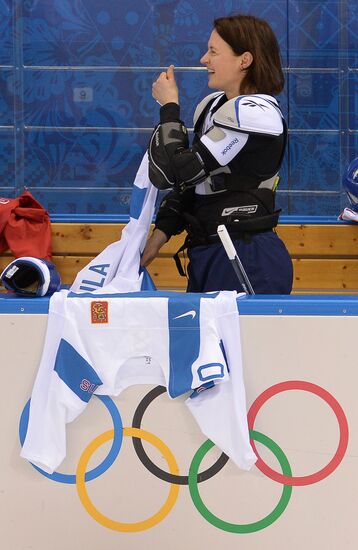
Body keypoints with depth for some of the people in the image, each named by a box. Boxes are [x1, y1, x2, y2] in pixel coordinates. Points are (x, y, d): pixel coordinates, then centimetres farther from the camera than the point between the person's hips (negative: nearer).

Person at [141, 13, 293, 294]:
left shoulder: (254, 112, -16)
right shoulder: (213, 105, 11)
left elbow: (176, 171, -18)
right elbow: (189, 181, 18)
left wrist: (169, 107, -5)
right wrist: (160, 233, 8)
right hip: (207, 256, 8)